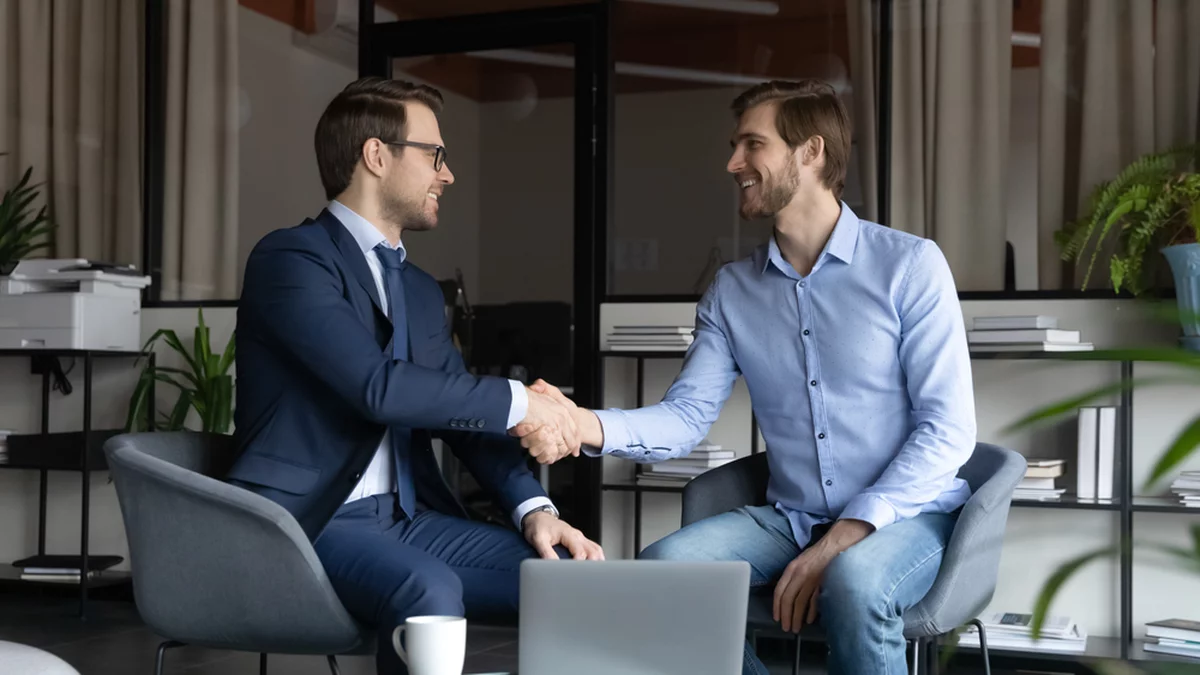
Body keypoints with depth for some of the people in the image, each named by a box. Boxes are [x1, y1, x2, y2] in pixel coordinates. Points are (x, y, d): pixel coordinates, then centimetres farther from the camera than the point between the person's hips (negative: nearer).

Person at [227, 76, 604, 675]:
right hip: (309, 520, -7)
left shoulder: (422, 291, 18)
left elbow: (464, 417, 12)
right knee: (429, 591, -35)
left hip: (406, 517, 7)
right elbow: (379, 387, -22)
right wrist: (517, 402, -14)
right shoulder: (291, 257, -9)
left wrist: (532, 507, -5)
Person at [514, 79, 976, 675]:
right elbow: (685, 416, 0)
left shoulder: (910, 265, -6)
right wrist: (586, 426, -21)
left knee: (853, 582, -36)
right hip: (790, 516, 4)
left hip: (904, 514, -4)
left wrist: (847, 536, -20)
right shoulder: (732, 290, 9)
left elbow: (948, 428, -11)